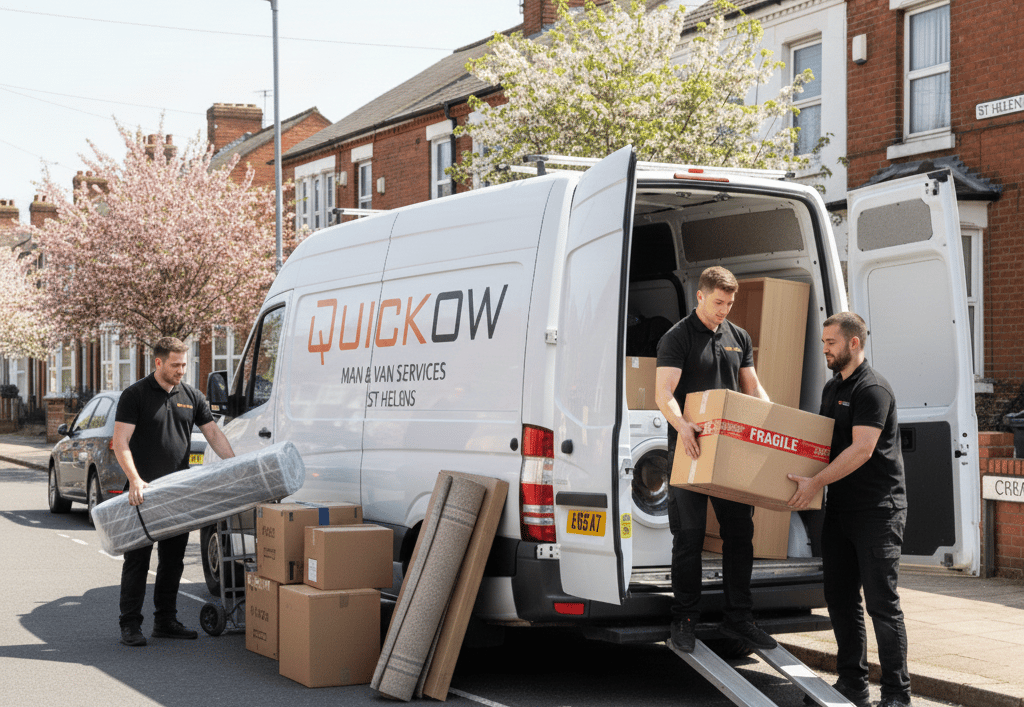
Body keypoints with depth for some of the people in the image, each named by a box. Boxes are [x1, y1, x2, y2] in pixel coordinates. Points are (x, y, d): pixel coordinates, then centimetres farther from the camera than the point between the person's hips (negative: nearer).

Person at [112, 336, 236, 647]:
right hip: (143, 492, -5)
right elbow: (121, 442, -11)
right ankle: (130, 625, 4)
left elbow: (214, 434, 11)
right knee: (137, 558, -1)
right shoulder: (135, 395, -6)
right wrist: (135, 479, -24)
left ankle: (166, 621, 20)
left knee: (173, 559, 10)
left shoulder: (192, 397, 9)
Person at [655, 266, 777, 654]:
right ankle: (684, 621, 9)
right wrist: (682, 425, -34)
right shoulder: (677, 338, -4)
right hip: (690, 448, -5)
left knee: (740, 532, 7)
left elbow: (753, 388, 18)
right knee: (689, 535, -1)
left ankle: (738, 618, 16)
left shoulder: (739, 338, 14)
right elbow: (663, 393, -15)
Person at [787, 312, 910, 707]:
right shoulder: (832, 388, 16)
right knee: (840, 599, 10)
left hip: (878, 510, -9)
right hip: (840, 508, 9)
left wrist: (816, 483, -23)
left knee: (881, 601, -7)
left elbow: (861, 450, -21)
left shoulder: (873, 389, -13)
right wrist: (799, 472, 13)